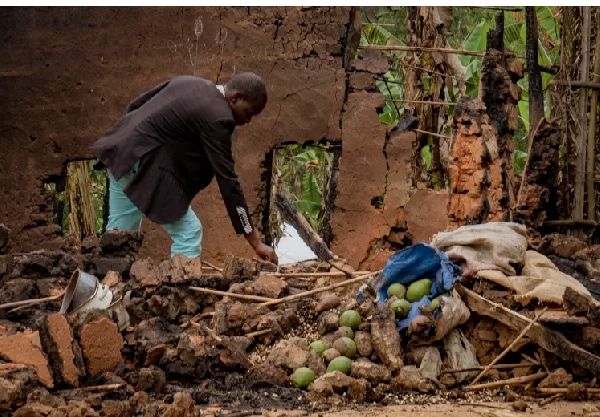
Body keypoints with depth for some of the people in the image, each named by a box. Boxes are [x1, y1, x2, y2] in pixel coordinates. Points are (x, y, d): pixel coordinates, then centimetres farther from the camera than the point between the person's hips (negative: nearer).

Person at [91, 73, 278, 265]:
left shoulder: (189, 82, 10)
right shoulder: (216, 118, -15)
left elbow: (134, 105, 16)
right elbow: (227, 180, -17)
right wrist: (256, 243, -15)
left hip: (120, 155, 10)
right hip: (143, 167, -10)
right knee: (188, 233, -2)